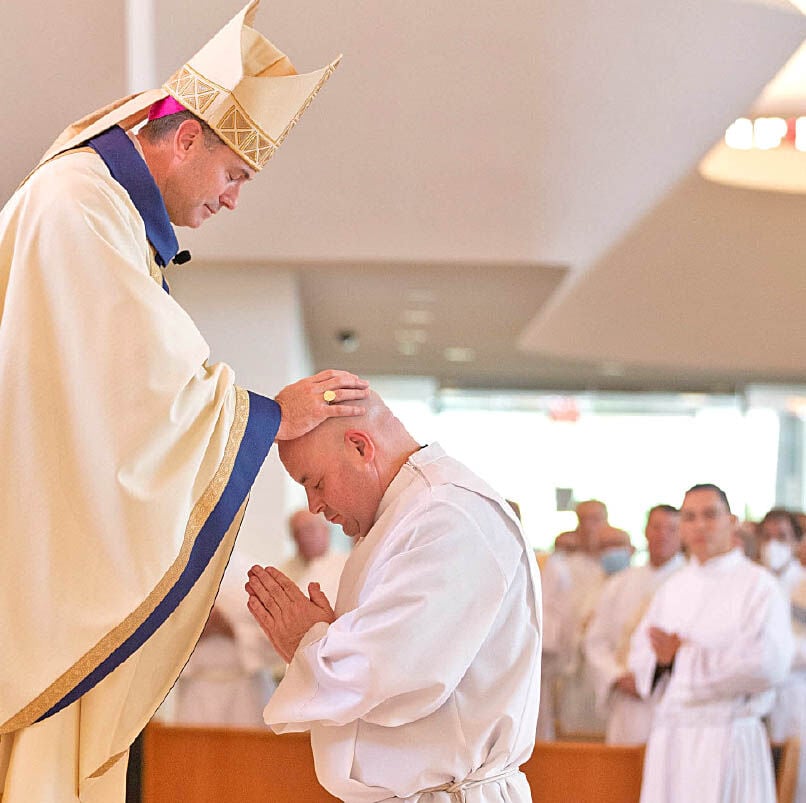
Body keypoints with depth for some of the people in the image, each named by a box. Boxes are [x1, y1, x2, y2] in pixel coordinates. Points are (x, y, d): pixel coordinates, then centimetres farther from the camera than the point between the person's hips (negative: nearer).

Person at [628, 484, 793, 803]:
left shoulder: (757, 584, -4)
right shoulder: (673, 587, 15)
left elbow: (770, 663, -15)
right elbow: (640, 653, 15)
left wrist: (687, 653, -13)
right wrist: (661, 657, -10)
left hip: (727, 737, -5)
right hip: (668, 737, 5)